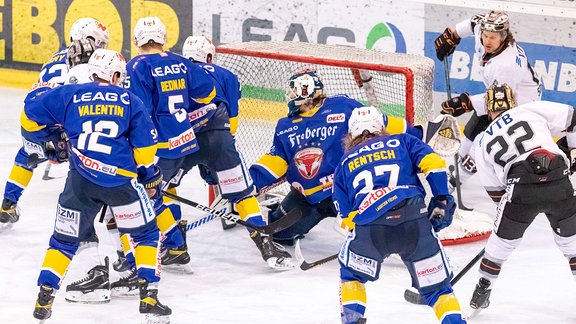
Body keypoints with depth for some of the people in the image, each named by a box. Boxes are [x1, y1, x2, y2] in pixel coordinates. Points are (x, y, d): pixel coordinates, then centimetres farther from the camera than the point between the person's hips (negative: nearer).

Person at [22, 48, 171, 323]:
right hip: (122, 180, -1)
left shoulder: (70, 95, 10)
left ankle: (44, 299, 9)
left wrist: (49, 140, 27)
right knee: (146, 234, 15)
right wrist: (152, 179, 19)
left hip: (81, 181, 2)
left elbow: (31, 113, 12)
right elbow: (145, 146, 6)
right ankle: (149, 297, 5)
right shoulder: (129, 101, 8)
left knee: (65, 239, 16)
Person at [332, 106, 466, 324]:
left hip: (369, 224, 0)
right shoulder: (402, 142, 26)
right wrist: (442, 201, 13)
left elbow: (346, 215, 24)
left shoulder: (345, 163, 29)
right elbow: (433, 163, 8)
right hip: (415, 220, 0)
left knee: (351, 274, 29)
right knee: (435, 286, 13)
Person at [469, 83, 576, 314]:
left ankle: (482, 292, 29)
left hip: (521, 189, 0)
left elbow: (494, 190, 27)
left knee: (502, 240, 23)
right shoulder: (531, 110, 17)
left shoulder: (484, 143, 23)